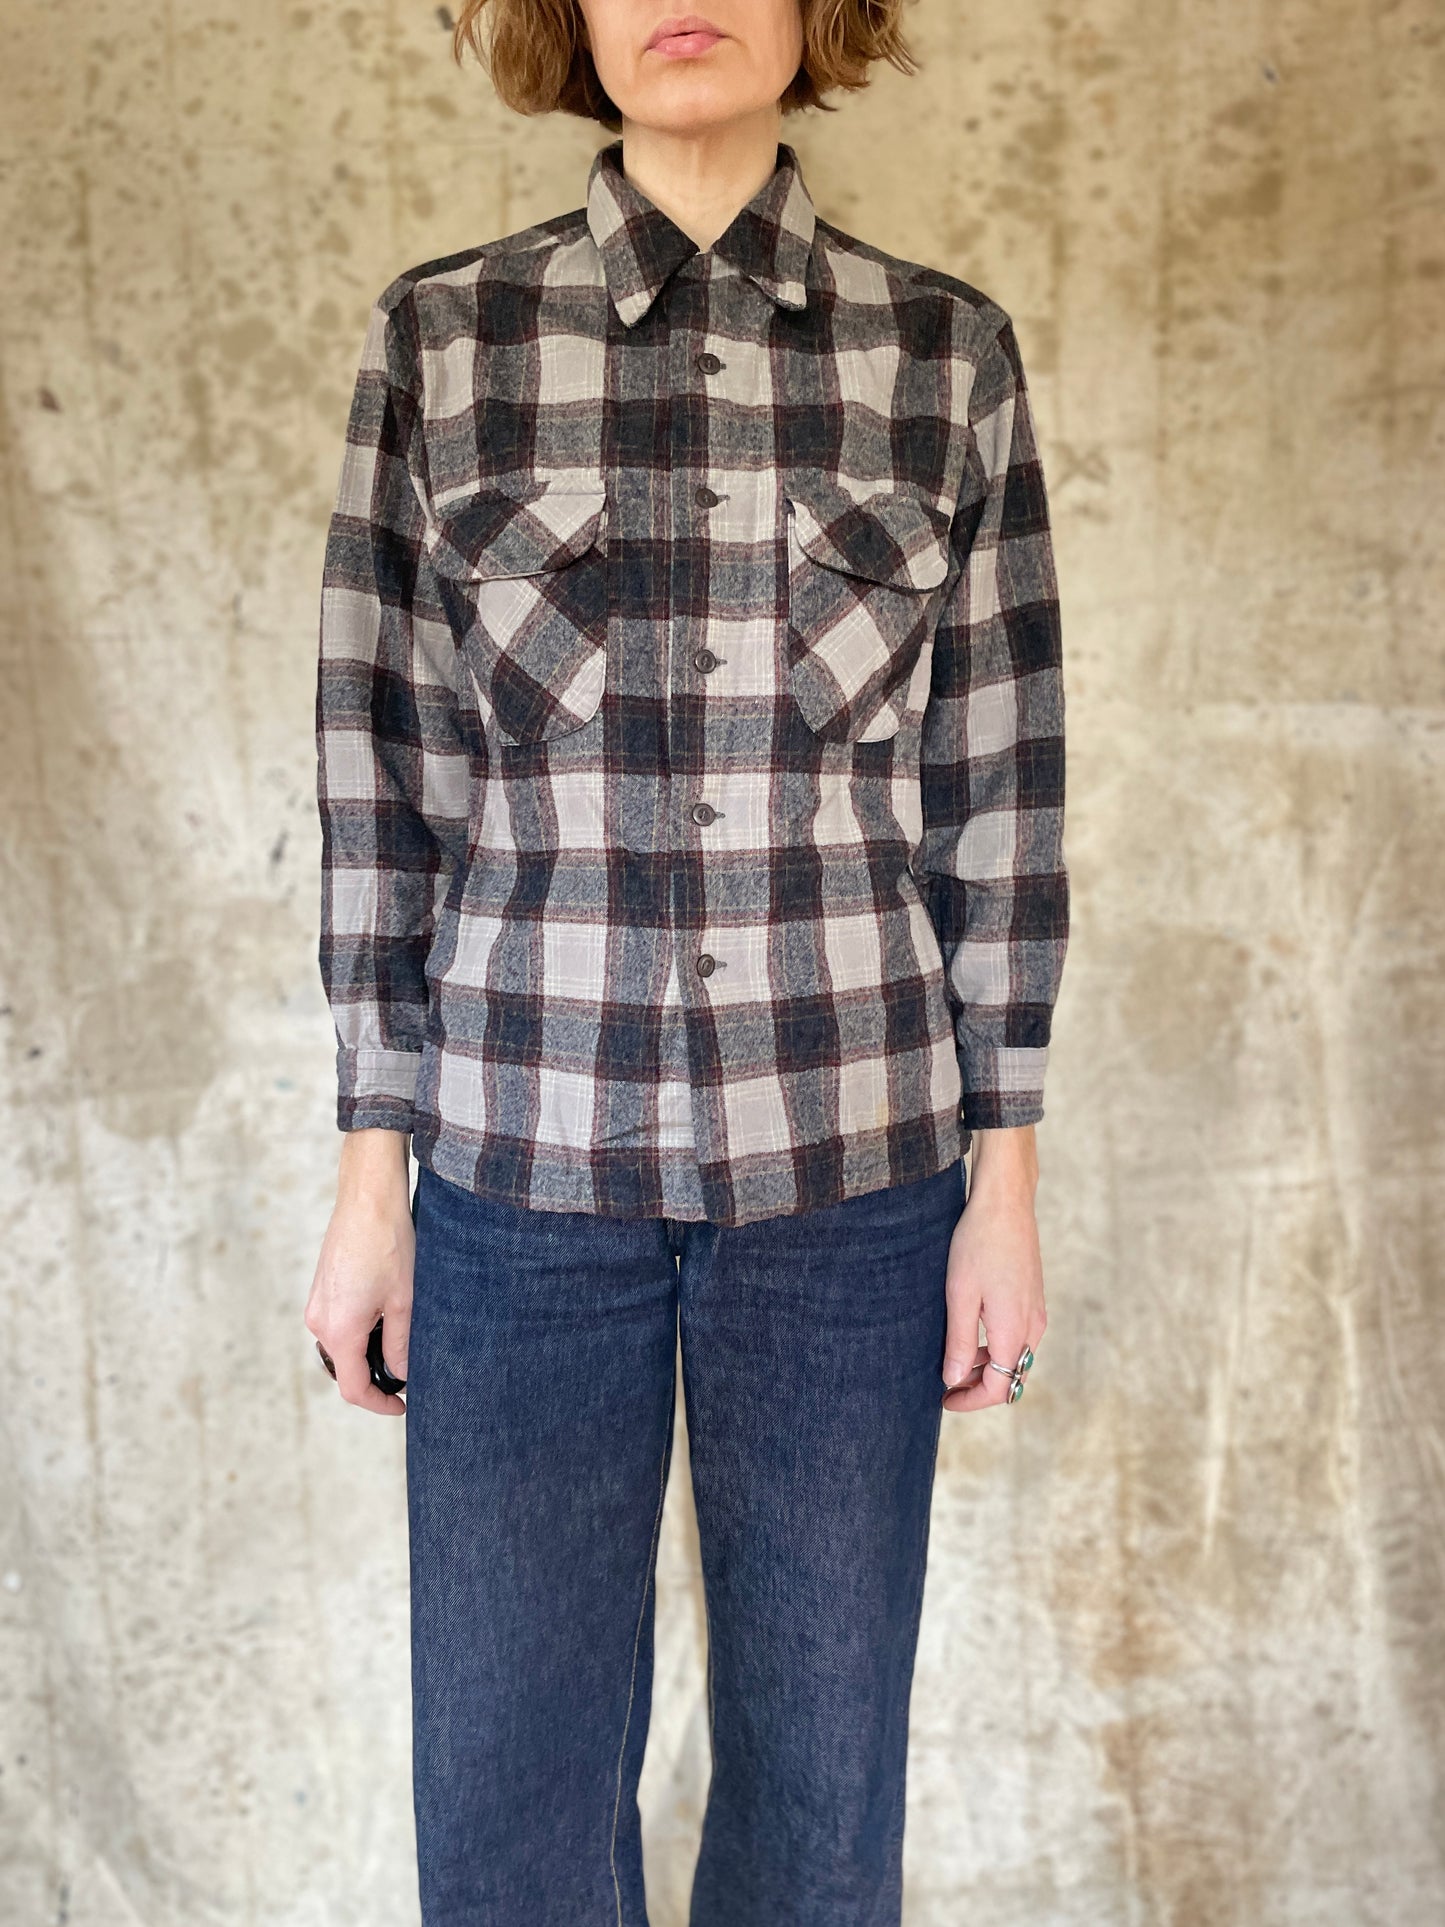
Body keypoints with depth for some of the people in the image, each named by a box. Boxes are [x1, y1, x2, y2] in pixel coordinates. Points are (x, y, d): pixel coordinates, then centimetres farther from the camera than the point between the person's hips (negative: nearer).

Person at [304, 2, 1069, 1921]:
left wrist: (1007, 1178, 1)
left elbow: (996, 778, 2)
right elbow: (382, 773, 1)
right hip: (524, 1159, 0)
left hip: (849, 1155, 1)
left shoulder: (947, 350, 1)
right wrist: (372, 1174, 1)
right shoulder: (440, 338, 0)